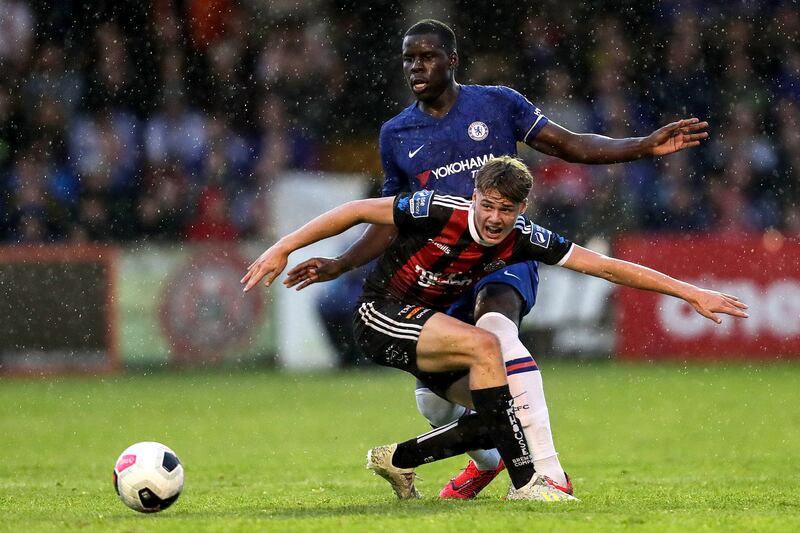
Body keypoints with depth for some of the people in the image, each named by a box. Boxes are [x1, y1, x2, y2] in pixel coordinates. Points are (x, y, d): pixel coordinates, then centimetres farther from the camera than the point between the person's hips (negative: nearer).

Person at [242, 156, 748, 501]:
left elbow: (609, 267, -9)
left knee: (507, 415, -6)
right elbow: (358, 211, -16)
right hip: (380, 316, -7)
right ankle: (524, 482, -29)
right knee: (483, 344, -31)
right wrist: (283, 249, -18)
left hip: (427, 322, 7)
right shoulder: (439, 212, -25)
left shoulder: (524, 239, -11)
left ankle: (399, 460, 13)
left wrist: (692, 293, -10)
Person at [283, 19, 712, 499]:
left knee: (493, 324, -37)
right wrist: (340, 265, 8)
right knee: (434, 396, -2)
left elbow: (570, 145, 3)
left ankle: (549, 472, -42)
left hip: (507, 251, -4)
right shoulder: (397, 134, 10)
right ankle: (486, 460, 36)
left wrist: (647, 146, -8)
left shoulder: (497, 104, 2)